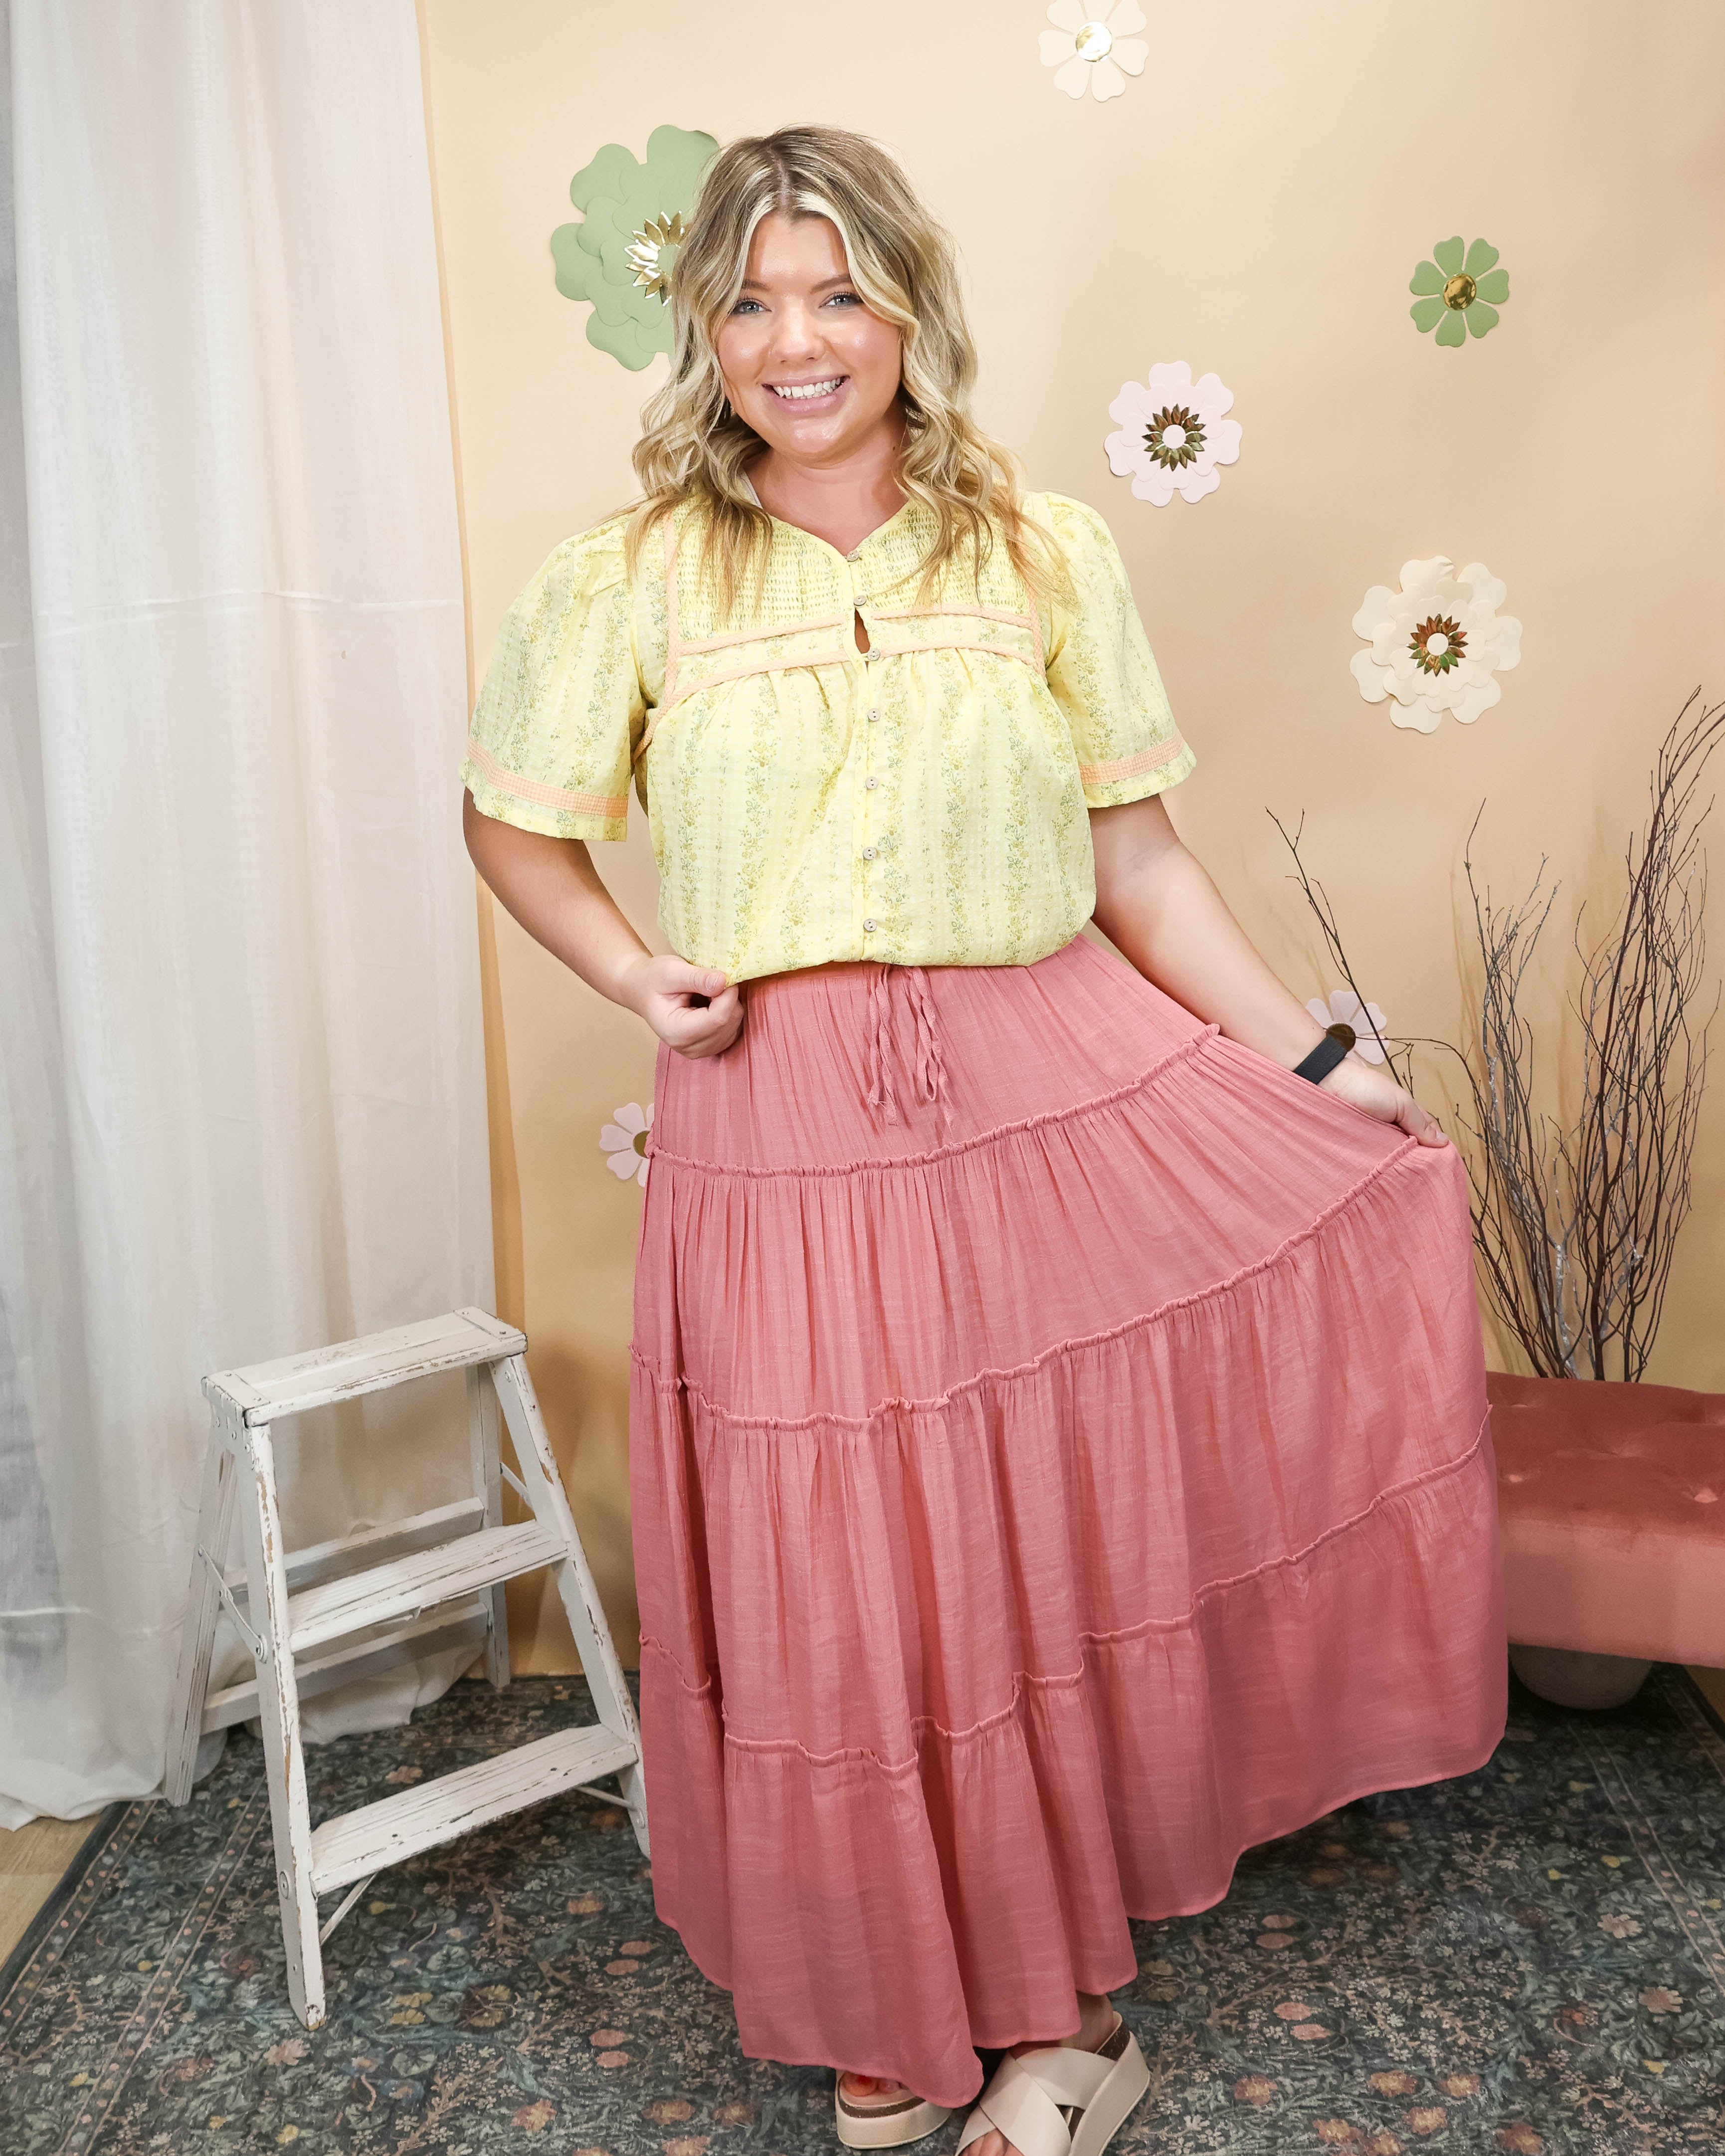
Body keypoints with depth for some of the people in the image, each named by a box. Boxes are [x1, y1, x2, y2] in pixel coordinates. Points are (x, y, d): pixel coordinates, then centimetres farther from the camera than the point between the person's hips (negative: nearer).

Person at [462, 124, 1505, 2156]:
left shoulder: (1044, 550, 3)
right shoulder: (634, 575, 1)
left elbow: (1140, 862, 5)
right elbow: (512, 823, 10)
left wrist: (1310, 1061, 0)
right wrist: (636, 977, -6)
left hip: (1056, 1100, 1)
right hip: (783, 1141, 0)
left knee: (1063, 1556, 8)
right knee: (833, 1595, 10)